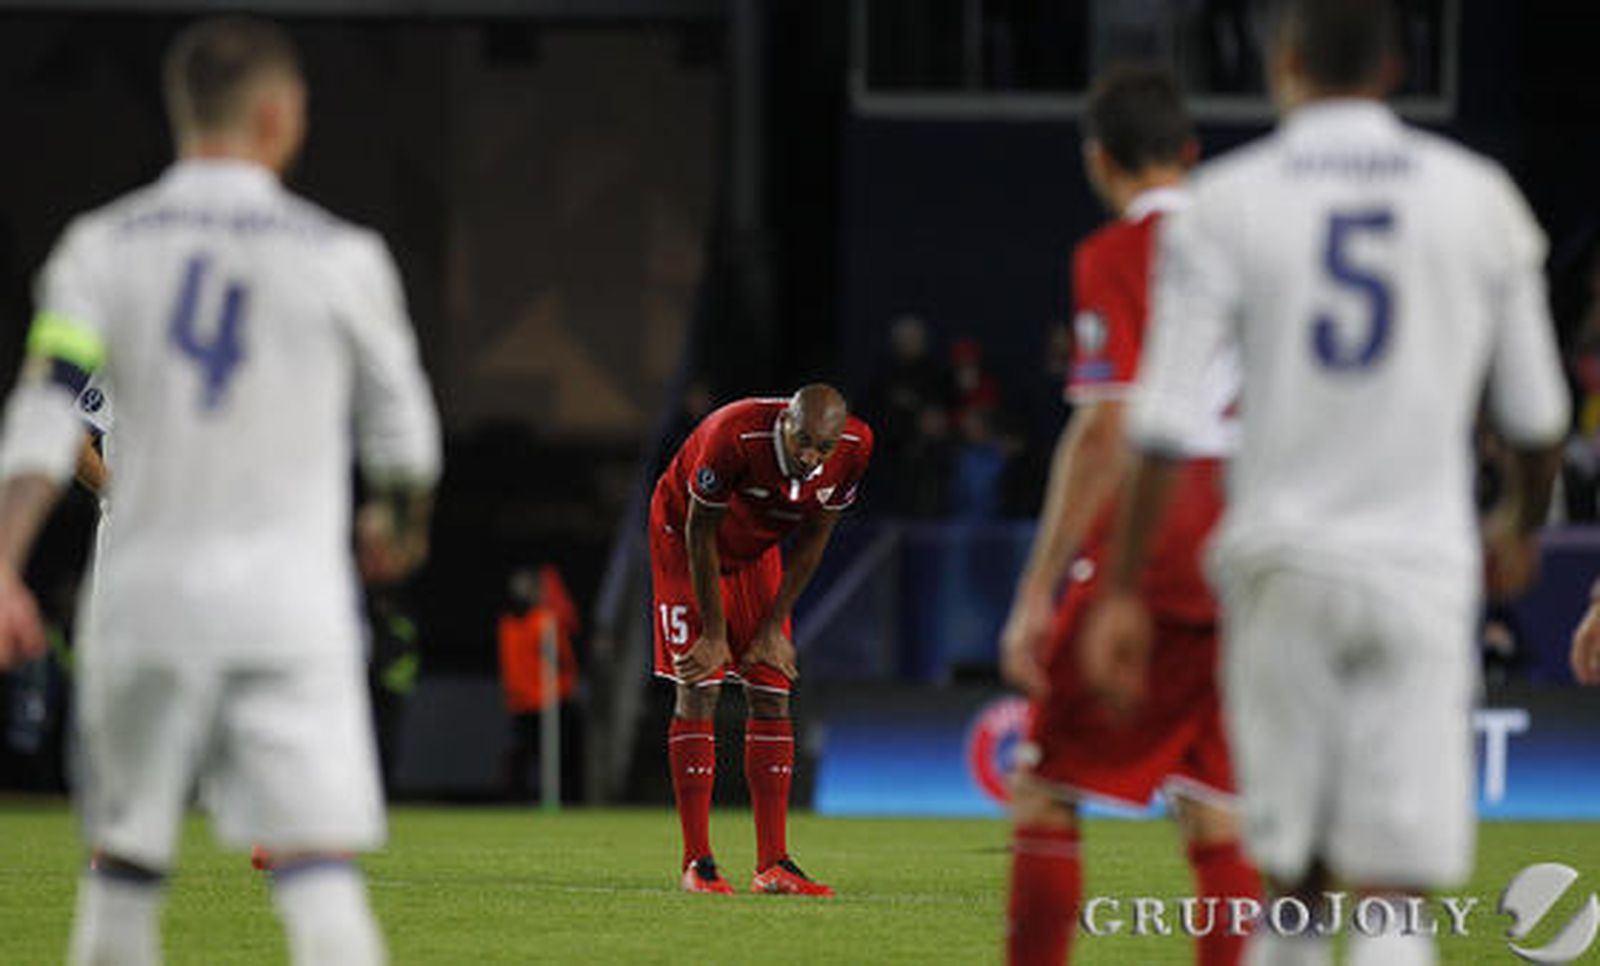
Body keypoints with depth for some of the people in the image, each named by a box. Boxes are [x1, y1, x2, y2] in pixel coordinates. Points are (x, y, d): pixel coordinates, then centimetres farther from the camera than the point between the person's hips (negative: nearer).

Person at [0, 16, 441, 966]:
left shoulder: (103, 247, 4)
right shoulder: (339, 256, 1)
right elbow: (402, 427, 11)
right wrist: (396, 523, 32)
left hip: (146, 592, 2)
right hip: (289, 598, -2)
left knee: (125, 861, 14)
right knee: (318, 862, -8)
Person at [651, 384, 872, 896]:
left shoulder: (854, 448, -23)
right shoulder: (735, 437, -38)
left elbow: (811, 540, -7)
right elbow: (701, 533, -25)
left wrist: (774, 627, -6)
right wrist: (713, 636, -18)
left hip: (756, 550, 5)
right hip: (684, 540, -5)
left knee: (772, 696, -1)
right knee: (699, 691, -12)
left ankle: (773, 864, 0)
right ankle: (697, 863, -11)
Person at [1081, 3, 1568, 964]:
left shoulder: (1227, 202, 0)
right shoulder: (1478, 198, 4)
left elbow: (1165, 416, -6)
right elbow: (1536, 413, 11)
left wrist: (1123, 594, -2)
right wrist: (1522, 528, 31)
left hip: (1282, 561, 0)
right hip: (1420, 563, 0)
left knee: (1293, 884, 12)